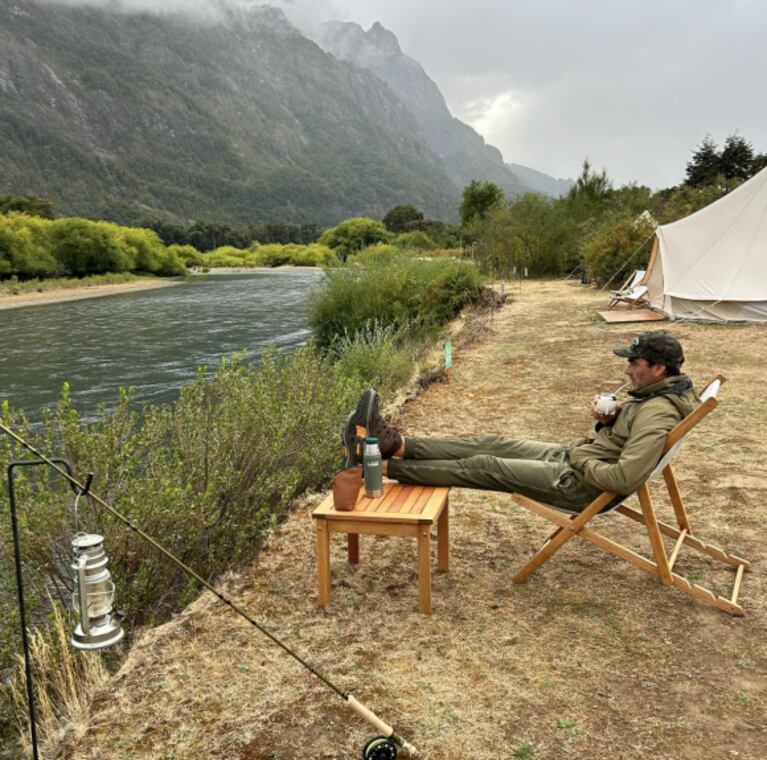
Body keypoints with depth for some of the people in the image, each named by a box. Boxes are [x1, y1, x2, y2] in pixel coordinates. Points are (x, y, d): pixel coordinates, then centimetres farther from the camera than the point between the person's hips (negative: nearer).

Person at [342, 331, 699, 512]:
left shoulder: (657, 414, -24)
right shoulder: (651, 393, 8)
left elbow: (625, 479, -34)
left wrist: (582, 462, -18)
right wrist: (608, 419, 0)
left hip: (580, 484, -10)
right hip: (573, 455, 10)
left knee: (487, 467, -12)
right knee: (494, 444, 0)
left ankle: (381, 467, -8)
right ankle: (395, 444, -4)